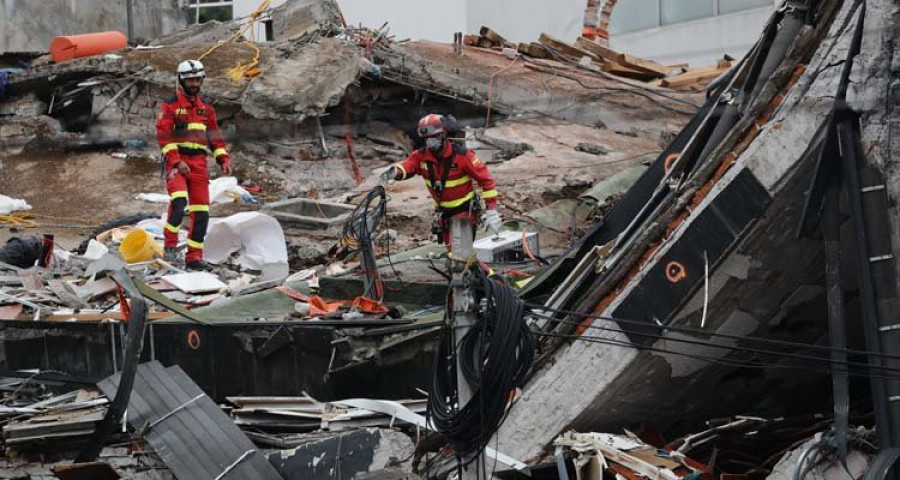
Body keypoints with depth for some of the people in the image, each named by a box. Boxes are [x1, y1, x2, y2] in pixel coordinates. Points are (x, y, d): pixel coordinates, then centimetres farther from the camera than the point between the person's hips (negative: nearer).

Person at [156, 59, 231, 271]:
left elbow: (214, 137, 20)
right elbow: (164, 136, -8)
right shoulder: (170, 106, 1)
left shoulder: (206, 109, 18)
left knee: (201, 211, 0)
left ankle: (194, 258, 7)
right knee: (179, 200, -28)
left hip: (199, 164, 5)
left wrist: (224, 159, 5)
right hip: (176, 162, -5)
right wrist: (176, 161, -18)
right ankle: (170, 246, -19)